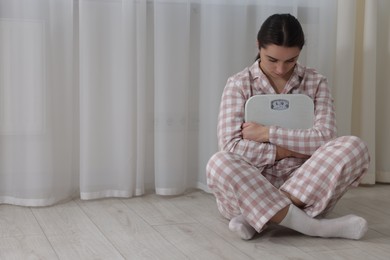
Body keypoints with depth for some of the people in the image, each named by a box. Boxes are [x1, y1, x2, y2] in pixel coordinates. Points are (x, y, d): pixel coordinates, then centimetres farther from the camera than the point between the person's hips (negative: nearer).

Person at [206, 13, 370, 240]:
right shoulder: (239, 84, 0)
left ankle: (255, 217, -28)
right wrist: (287, 151, -14)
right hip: (250, 186, -1)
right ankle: (315, 226, -34)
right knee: (219, 163, -33)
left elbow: (325, 138, -10)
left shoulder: (316, 82, 5)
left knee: (354, 147, -24)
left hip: (306, 187, 2)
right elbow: (230, 147, -12)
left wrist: (267, 133, -14)